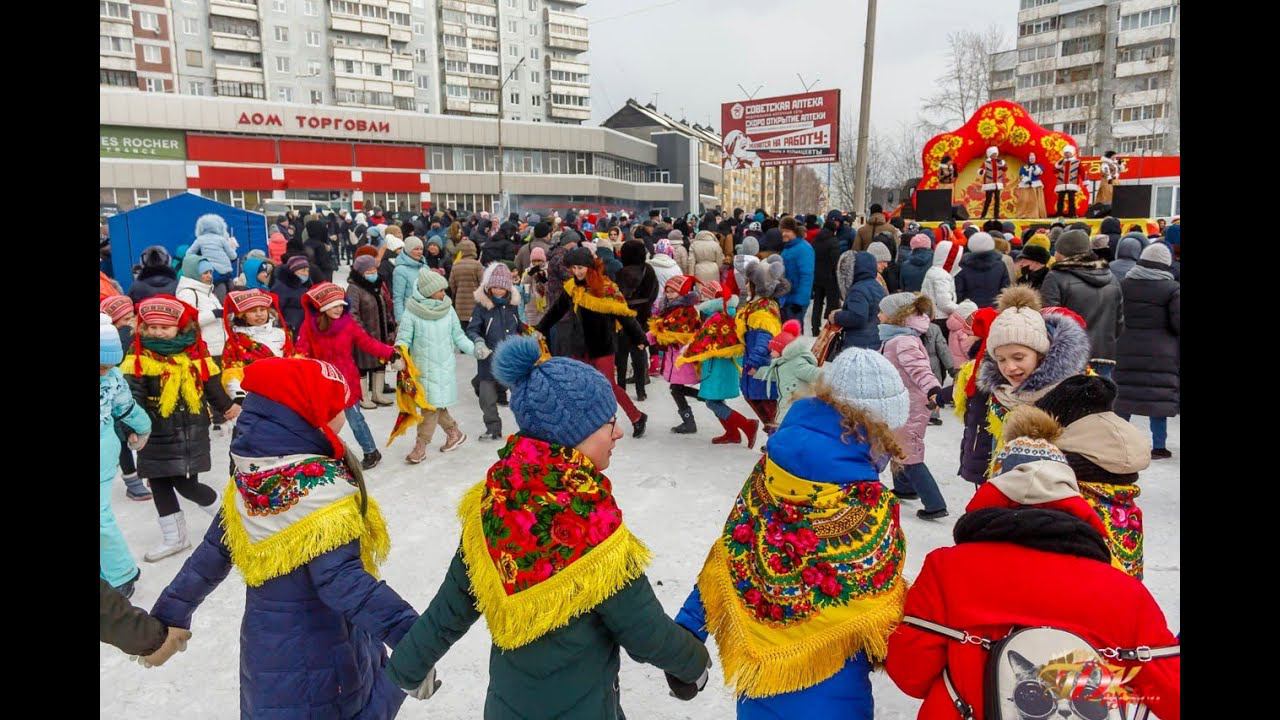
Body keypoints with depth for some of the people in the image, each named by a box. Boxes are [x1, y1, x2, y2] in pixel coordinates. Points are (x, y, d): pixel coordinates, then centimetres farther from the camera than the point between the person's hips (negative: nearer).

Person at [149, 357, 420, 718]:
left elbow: (211, 556, 6)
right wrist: (409, 633, -40)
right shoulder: (321, 487, -27)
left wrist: (169, 616, 19)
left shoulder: (246, 478, -3)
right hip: (321, 660, -7)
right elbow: (341, 579, -34)